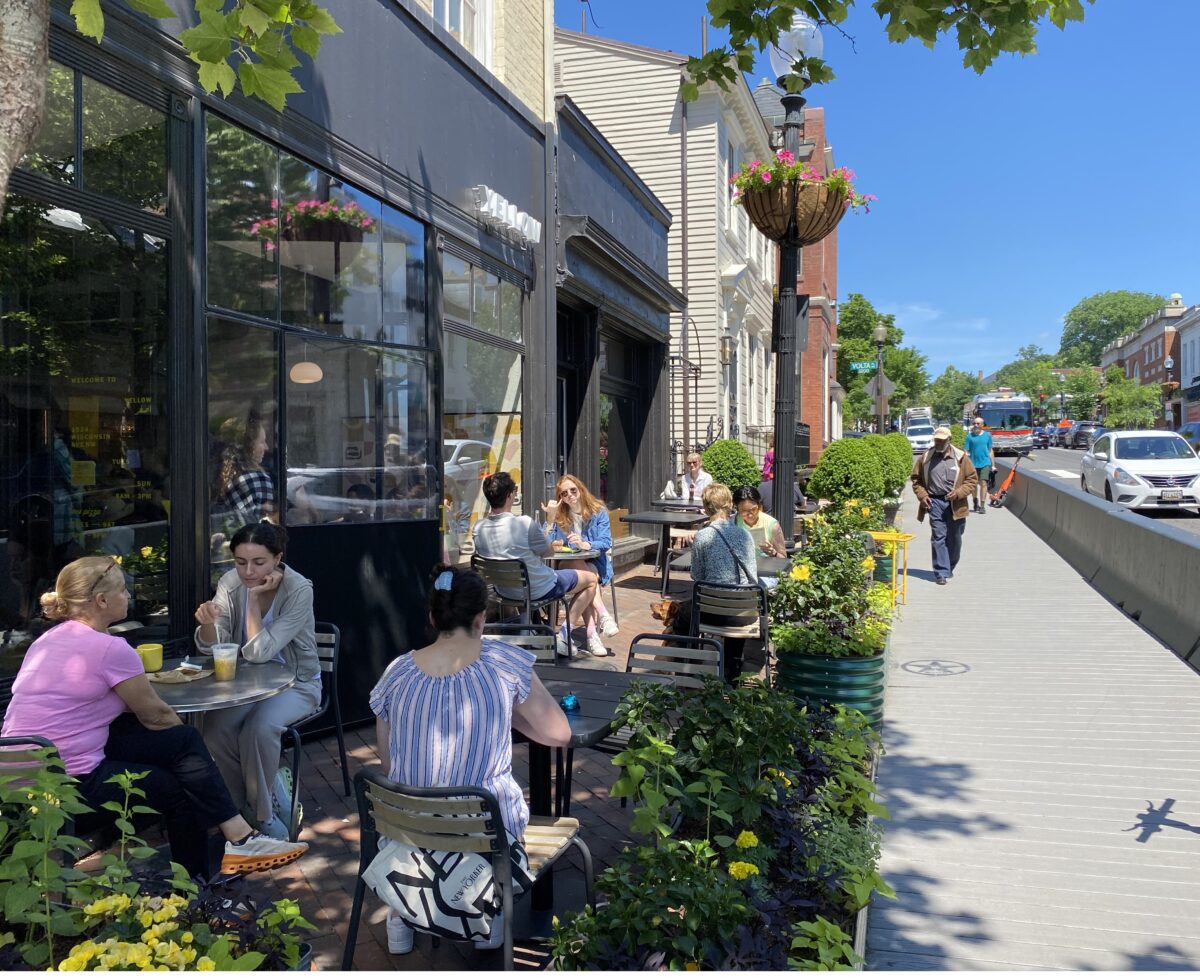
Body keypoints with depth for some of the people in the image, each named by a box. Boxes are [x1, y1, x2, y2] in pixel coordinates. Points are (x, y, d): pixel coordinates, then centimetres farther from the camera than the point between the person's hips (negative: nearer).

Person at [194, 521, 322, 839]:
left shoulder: (299, 590, -23)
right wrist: (208, 622, -33)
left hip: (296, 682, -4)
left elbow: (260, 652, -28)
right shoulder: (231, 583, -8)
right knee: (215, 727, -23)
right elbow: (211, 646, -11)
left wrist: (254, 597, -27)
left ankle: (263, 816, -7)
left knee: (259, 728, -31)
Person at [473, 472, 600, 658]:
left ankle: (590, 636, 31)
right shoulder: (525, 523, -29)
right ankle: (564, 635, 12)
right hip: (539, 590, -7)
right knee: (591, 579, 16)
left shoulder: (478, 529, -11)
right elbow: (549, 552, -13)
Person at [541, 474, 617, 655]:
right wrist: (550, 517, -13)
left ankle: (591, 633, -40)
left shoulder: (598, 511, 4)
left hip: (595, 563, 0)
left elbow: (606, 543, -7)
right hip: (567, 564, 1)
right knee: (579, 566, -36)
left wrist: (585, 545, -26)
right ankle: (603, 615, -47)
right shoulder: (558, 515, 8)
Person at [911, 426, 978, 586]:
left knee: (954, 538, 10)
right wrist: (922, 495, -2)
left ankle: (950, 568, 29)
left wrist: (959, 492, -12)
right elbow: (916, 479, 12)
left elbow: (972, 479, 2)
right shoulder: (926, 457, 4)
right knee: (938, 537, -4)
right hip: (935, 502, 0)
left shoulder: (961, 457, 0)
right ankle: (941, 573, -2)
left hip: (955, 504, 0)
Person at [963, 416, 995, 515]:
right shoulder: (970, 436, 1)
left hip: (985, 463, 0)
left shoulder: (987, 435, 6)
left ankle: (982, 506, -10)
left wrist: (993, 464, 11)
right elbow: (966, 451, -1)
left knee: (983, 483, -11)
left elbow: (991, 450, 12)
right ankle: (976, 503, 29)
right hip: (973, 463, 0)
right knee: (974, 484, 11)